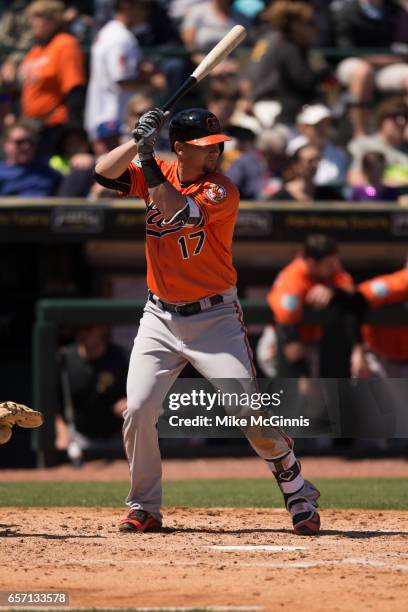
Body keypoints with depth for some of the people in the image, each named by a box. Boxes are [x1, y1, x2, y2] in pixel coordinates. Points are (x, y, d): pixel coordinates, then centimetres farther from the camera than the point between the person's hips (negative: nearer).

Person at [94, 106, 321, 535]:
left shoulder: (222, 192, -13)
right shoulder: (156, 176, 2)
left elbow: (178, 213, -28)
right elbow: (105, 173, -7)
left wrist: (149, 161, -26)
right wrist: (138, 143, -20)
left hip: (213, 318, -4)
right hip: (160, 318, 4)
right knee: (138, 411, -5)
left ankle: (298, 495, 3)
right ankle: (144, 508, 10)